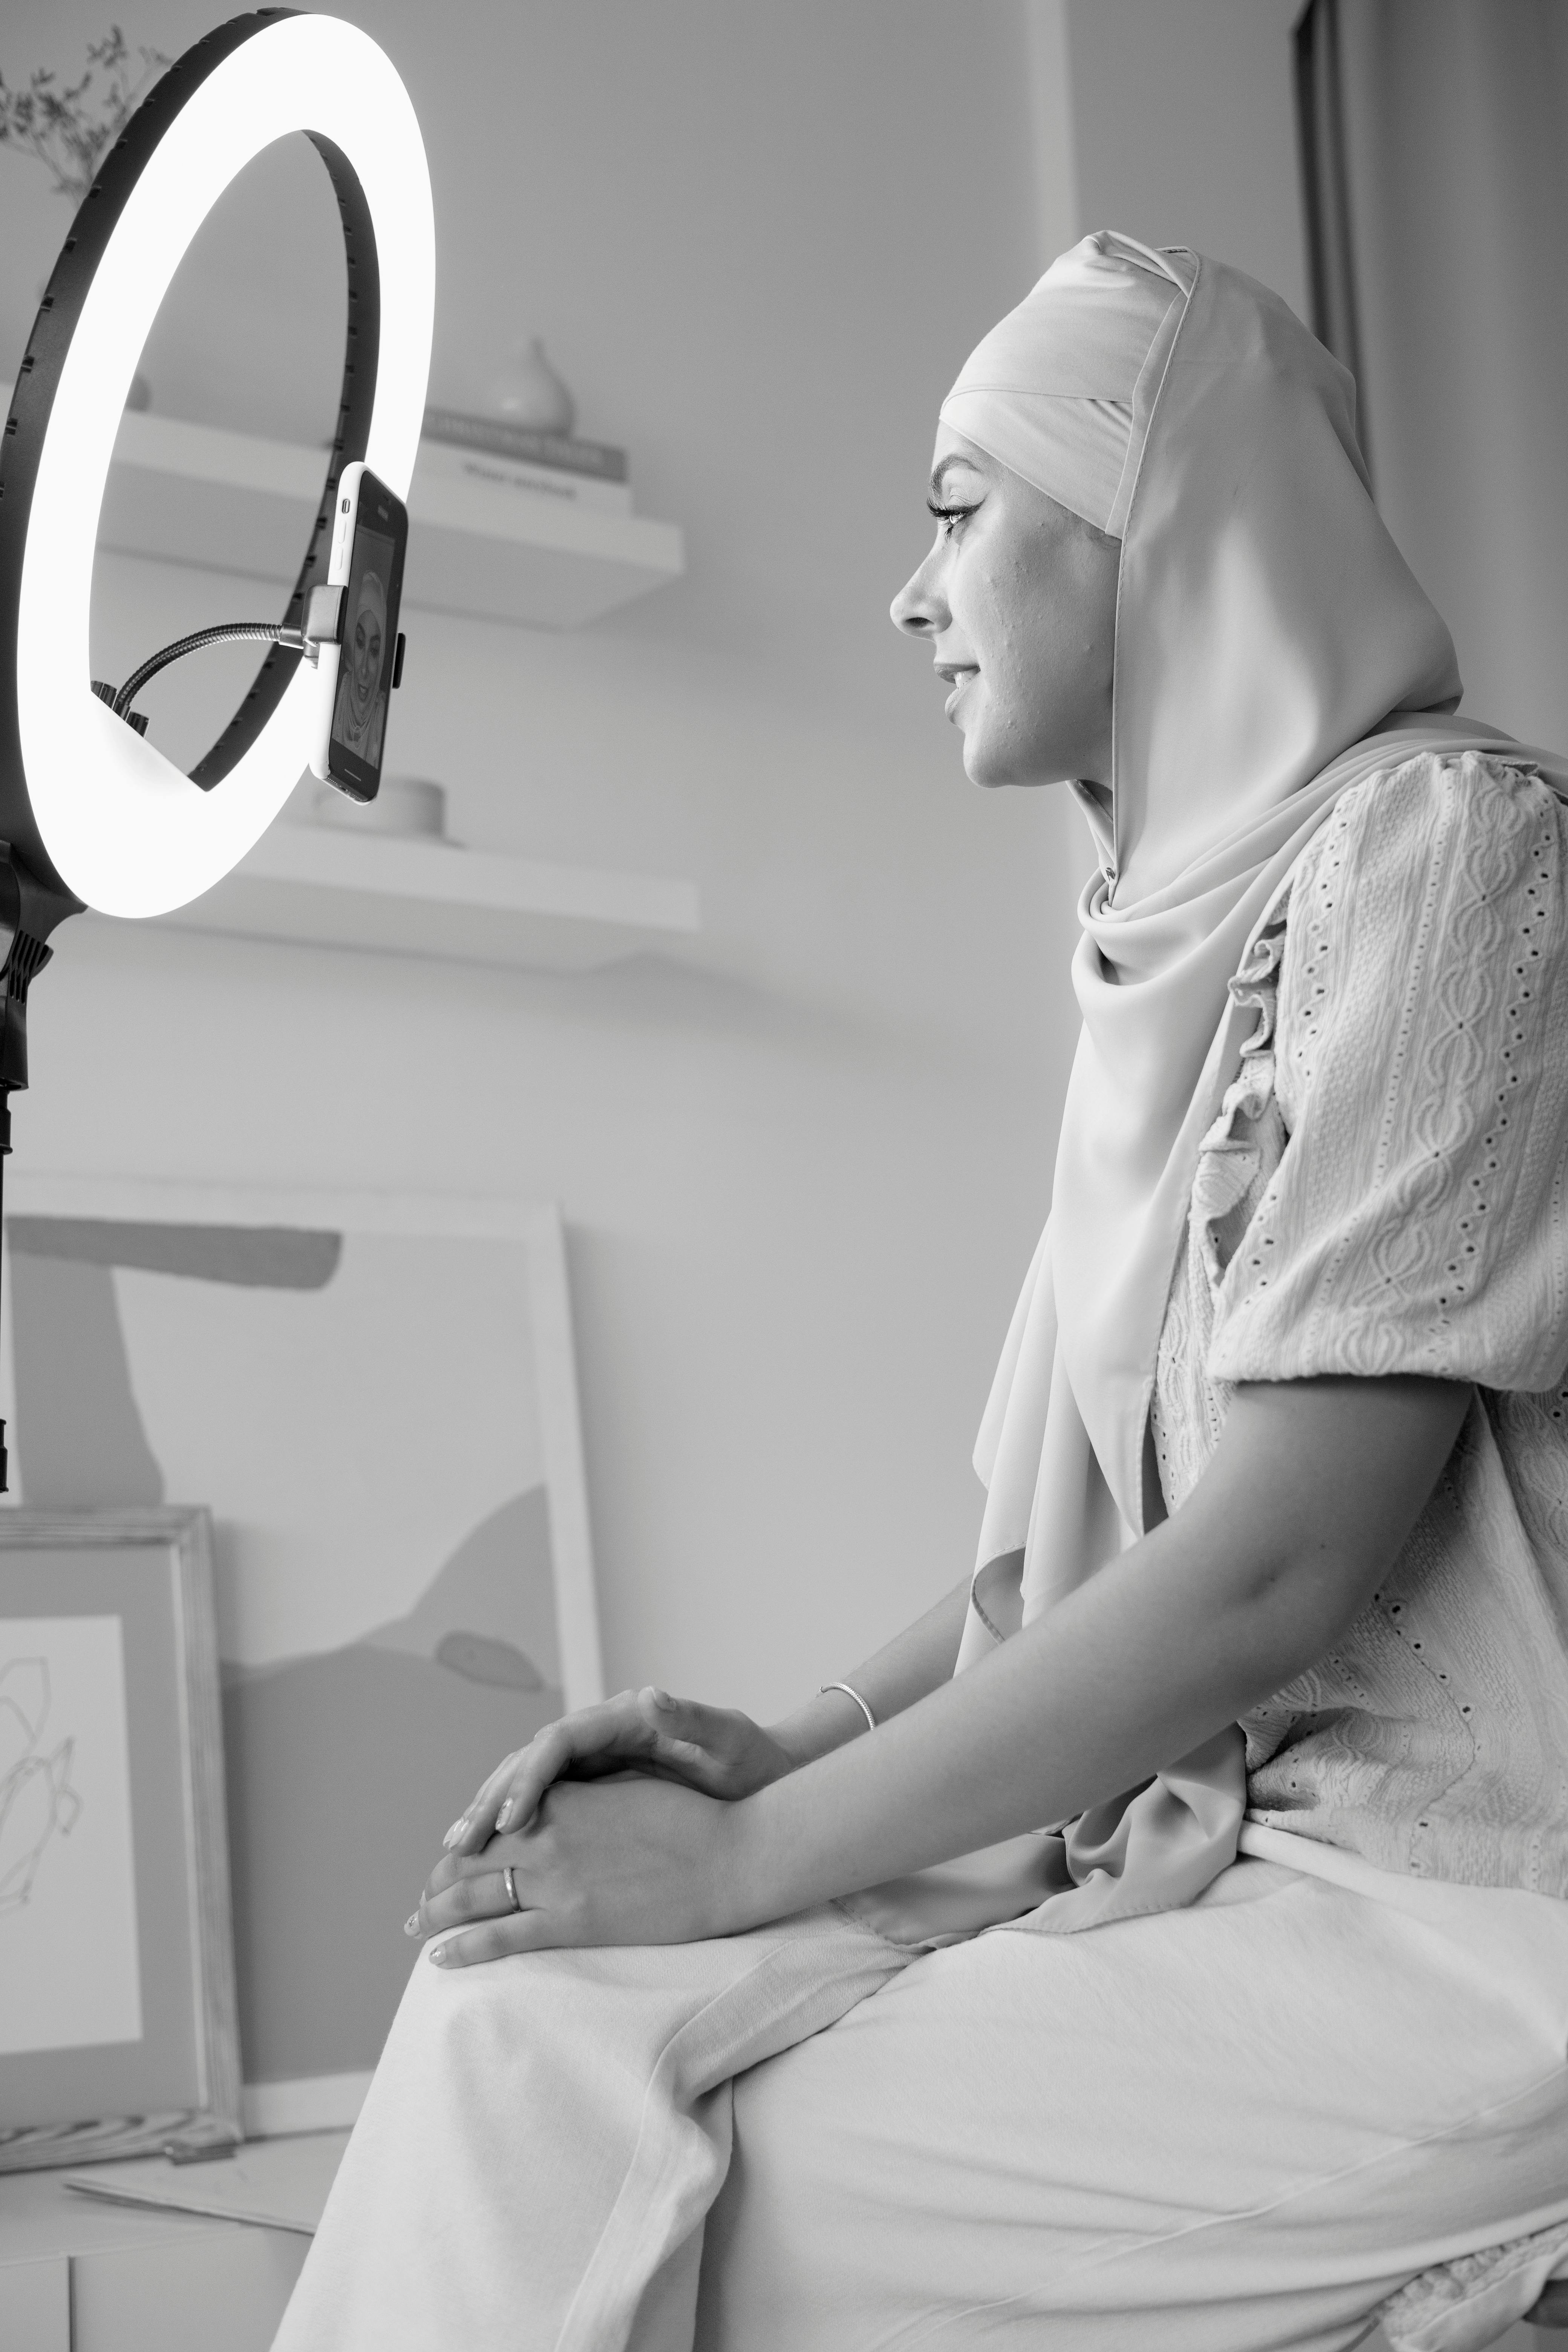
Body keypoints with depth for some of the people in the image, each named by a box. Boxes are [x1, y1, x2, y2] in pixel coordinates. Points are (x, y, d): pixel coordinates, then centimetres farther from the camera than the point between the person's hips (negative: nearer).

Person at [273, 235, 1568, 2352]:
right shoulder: (1186, 924, 15)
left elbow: (1282, 1563, -18)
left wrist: (749, 1860, -13)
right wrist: (782, 1750, 0)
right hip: (1209, 1829, 7)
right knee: (529, 2011, -8)